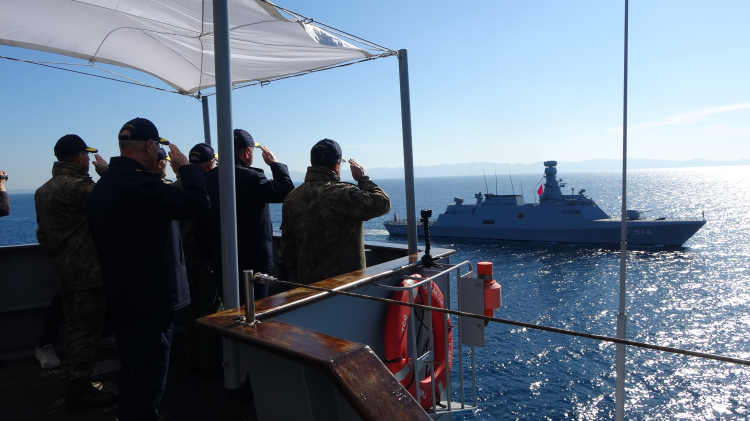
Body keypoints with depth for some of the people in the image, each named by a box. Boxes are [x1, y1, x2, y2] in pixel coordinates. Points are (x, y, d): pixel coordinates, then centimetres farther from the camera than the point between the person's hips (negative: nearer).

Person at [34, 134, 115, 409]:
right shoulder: (78, 186, -20)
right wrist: (105, 170, -7)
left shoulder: (43, 190, 13)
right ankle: (80, 391, 8)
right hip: (88, 272, -10)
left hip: (65, 271, 10)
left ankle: (76, 384, 29)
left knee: (74, 327, 18)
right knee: (87, 330, -1)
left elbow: (43, 234, 18)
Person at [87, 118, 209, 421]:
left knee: (131, 370, 22)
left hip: (119, 296, 10)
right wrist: (185, 166, -10)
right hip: (151, 297, -10)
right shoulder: (138, 183, -23)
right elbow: (197, 203, -27)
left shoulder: (104, 184, 11)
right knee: (149, 376, 2)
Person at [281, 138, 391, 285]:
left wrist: (300, 276, 18)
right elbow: (383, 203, -18)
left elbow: (287, 248, 8)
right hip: (345, 281, -6)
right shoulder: (343, 193, -19)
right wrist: (363, 178, -3)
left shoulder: (292, 198, 3)